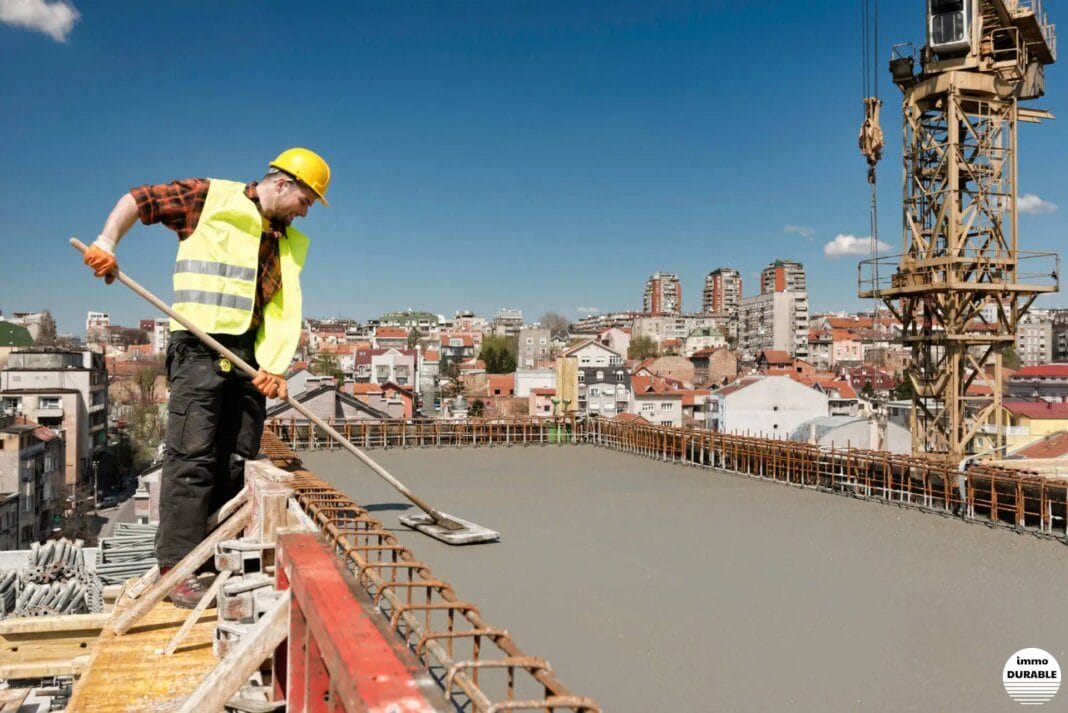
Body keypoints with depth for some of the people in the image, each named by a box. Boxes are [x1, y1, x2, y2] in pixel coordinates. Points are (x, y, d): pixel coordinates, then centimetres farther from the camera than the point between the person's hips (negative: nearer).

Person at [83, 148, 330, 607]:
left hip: (251, 355, 6)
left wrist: (274, 364, -7)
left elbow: (286, 310, 6)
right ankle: (177, 568, -6)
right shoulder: (213, 198, 1)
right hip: (200, 347, -6)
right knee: (192, 457, -10)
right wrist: (106, 243, -11)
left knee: (239, 461, 7)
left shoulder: (292, 244, 16)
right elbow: (137, 200, 5)